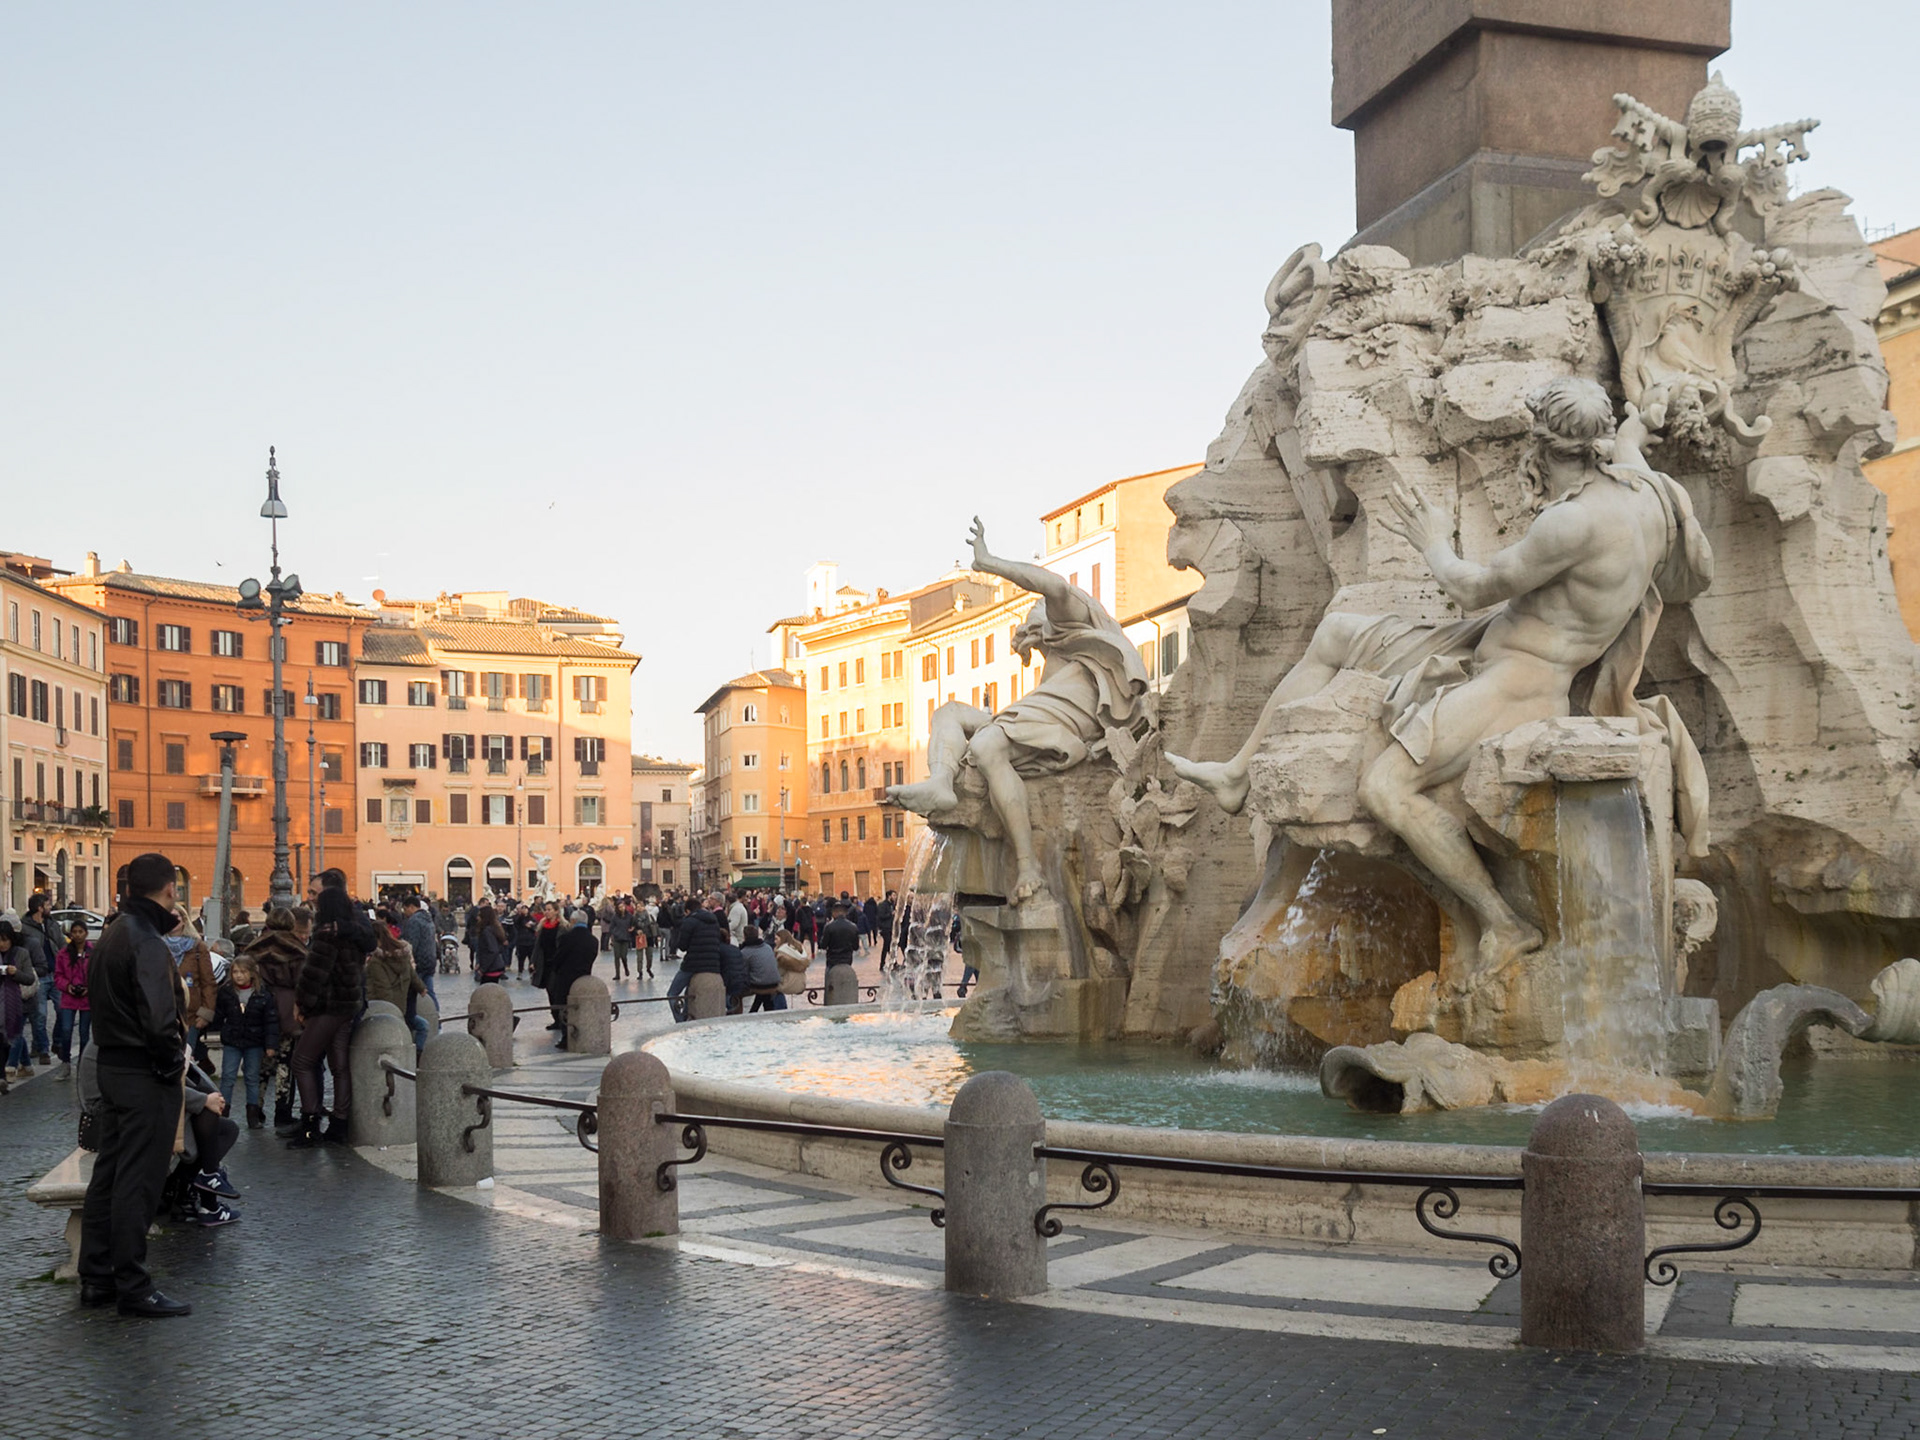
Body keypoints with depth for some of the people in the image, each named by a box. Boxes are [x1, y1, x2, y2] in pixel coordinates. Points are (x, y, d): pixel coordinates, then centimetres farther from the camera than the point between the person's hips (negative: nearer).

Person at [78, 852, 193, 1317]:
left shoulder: (111, 936, 11)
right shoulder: (147, 943, -20)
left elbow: (102, 1002, 13)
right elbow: (159, 1020, -25)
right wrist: (175, 1061, -12)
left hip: (111, 1065, 9)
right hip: (146, 1074, -9)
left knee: (108, 1174, 15)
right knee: (138, 1182, -3)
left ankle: (96, 1278, 23)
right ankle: (133, 1289, 4)